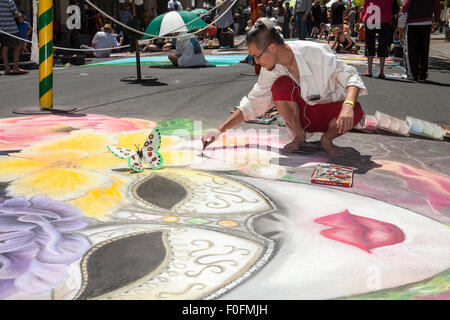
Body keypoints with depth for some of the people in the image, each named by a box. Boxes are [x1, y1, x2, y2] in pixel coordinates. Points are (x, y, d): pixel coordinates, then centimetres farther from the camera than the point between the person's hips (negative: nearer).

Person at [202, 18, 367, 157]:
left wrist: (347, 106, -43)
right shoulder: (270, 70, -9)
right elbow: (252, 104, -2)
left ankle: (327, 139, -5)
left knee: (355, 111, -36)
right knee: (281, 85, -27)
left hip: (329, 113, -2)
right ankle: (299, 136, -6)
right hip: (302, 116, 2)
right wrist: (220, 130, -10)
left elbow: (350, 76, -22)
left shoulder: (315, 52, -23)